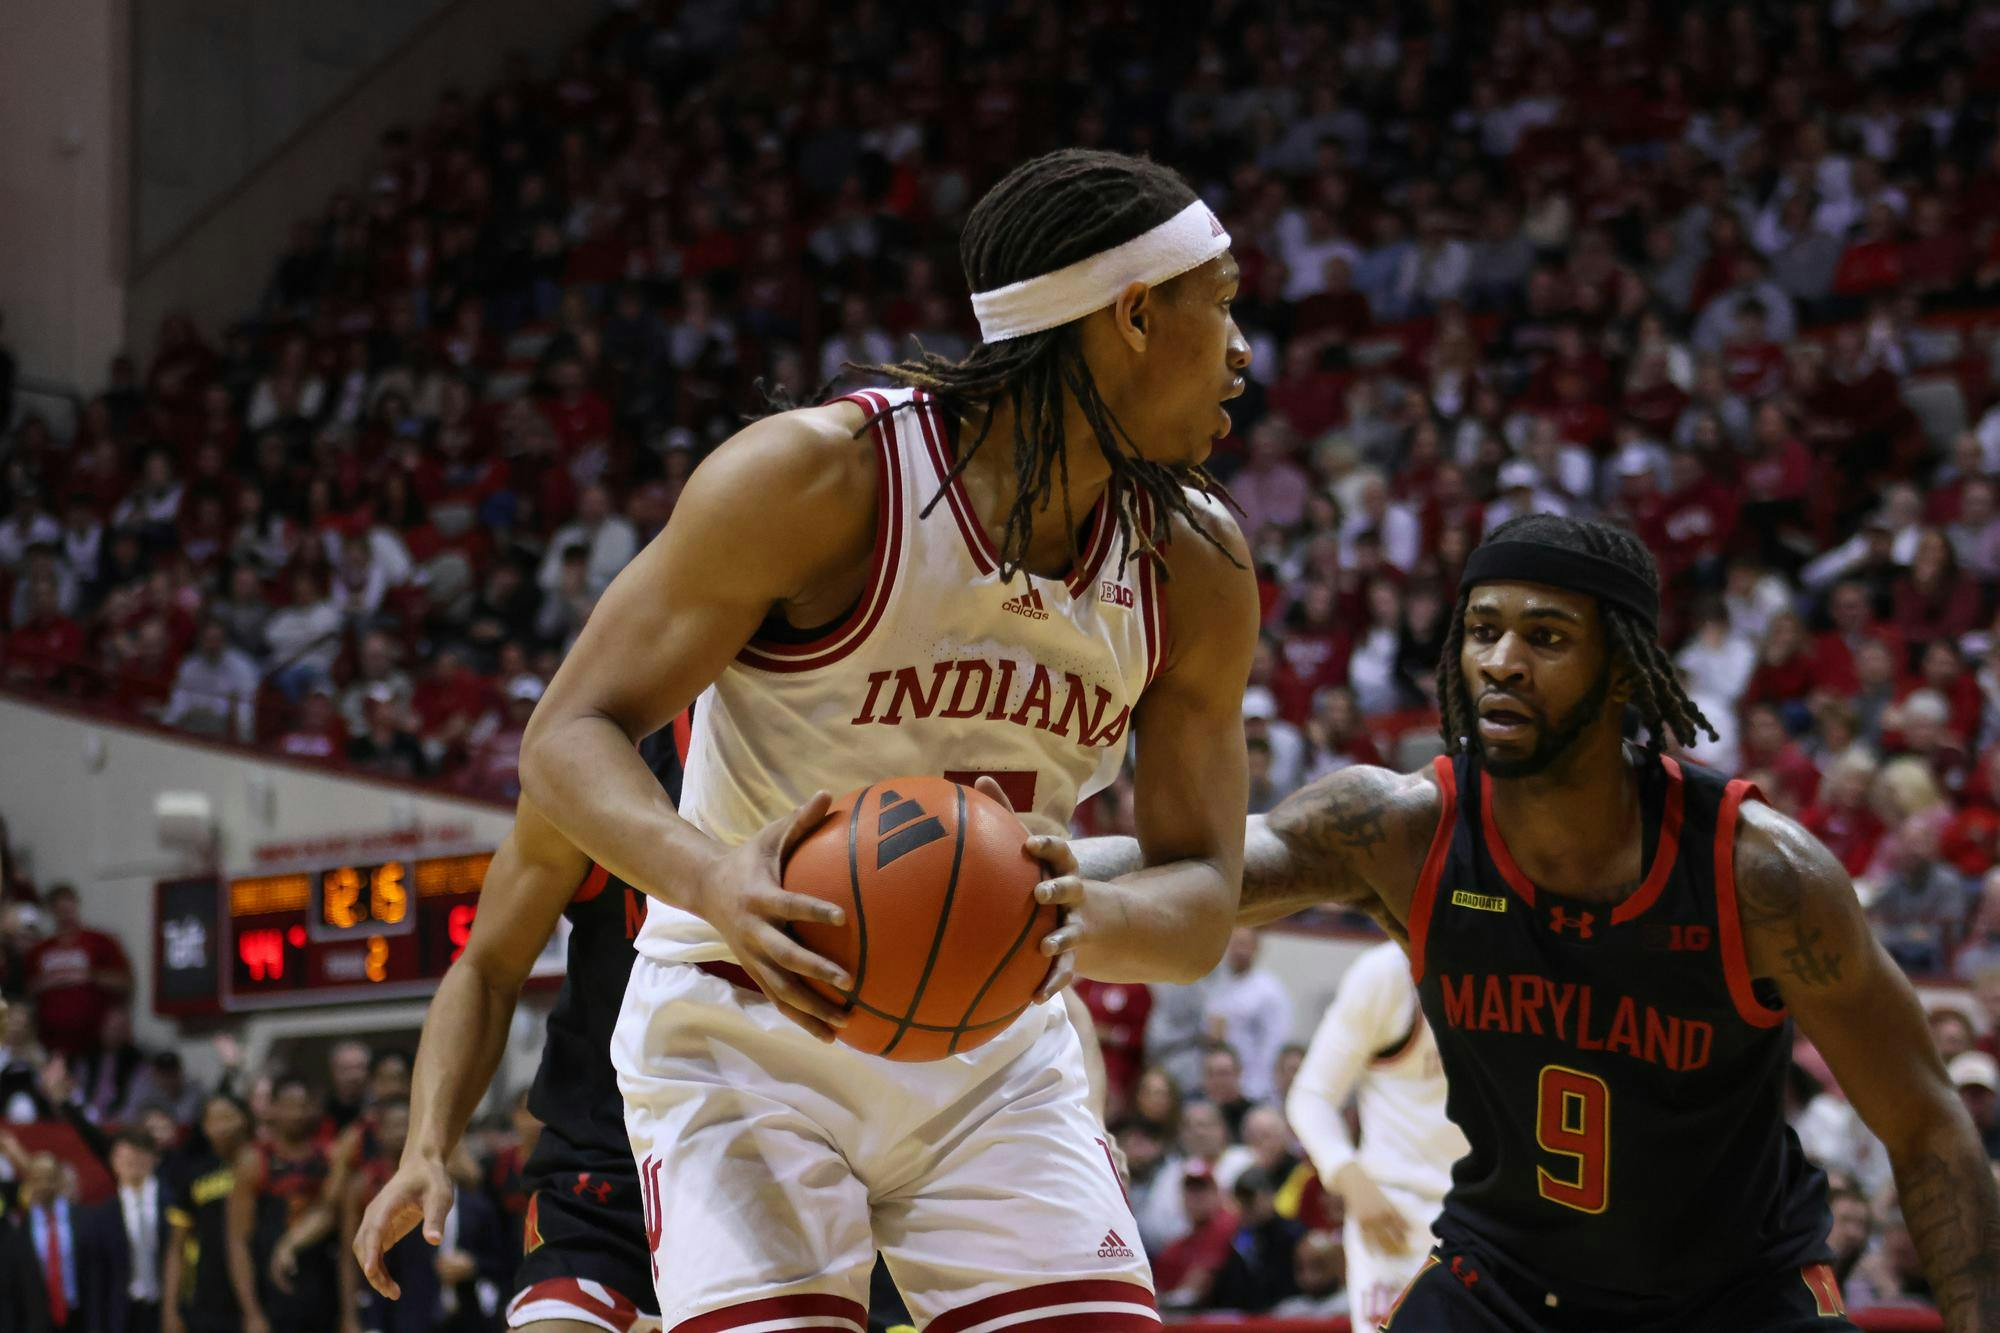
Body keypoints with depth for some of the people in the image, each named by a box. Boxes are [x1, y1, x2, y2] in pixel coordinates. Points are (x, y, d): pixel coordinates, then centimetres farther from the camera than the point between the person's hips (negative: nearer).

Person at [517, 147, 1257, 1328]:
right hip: (753, 1023, -4)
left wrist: (1083, 923, -28)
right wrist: (712, 883, -39)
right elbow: (571, 736, -17)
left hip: (990, 1044, 5)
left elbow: (1202, 902, -2)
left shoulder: (1197, 566, -4)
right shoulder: (819, 476, -20)